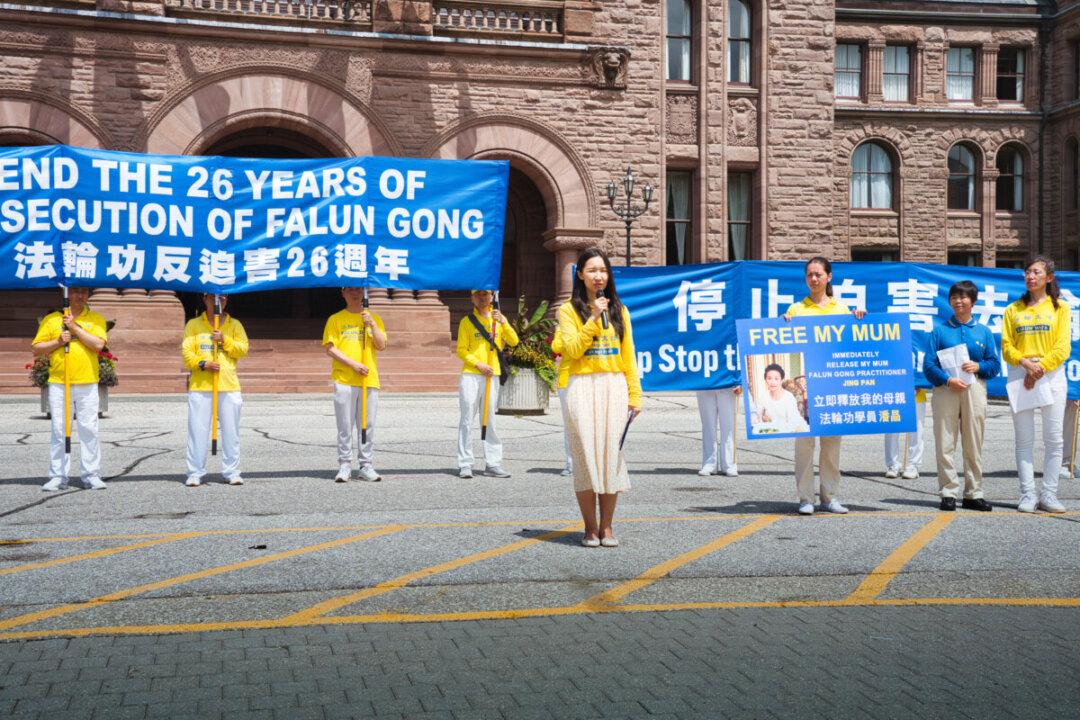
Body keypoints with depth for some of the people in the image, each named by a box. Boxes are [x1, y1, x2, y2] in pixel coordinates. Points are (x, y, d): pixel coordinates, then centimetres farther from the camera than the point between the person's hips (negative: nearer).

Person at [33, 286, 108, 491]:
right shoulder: (51, 319, 10)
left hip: (87, 384, 0)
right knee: (59, 431, 2)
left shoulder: (96, 319, 8)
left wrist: (75, 327, -10)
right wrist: (58, 341, -7)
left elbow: (98, 344, -8)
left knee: (89, 430, 0)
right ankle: (57, 476, 8)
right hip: (58, 384, 1)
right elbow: (35, 349, 8)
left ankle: (92, 476, 5)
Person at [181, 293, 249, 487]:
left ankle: (232, 472, 9)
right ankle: (195, 473, 3)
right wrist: (202, 364, -14)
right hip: (200, 386, -1)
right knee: (197, 430, -3)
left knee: (231, 431, 2)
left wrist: (224, 340, -10)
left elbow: (243, 349, 4)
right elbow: (186, 352, 1)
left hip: (229, 386, 1)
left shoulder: (234, 325, 14)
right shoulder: (193, 324, 11)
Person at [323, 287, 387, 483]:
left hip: (369, 380, 2)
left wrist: (372, 325, -8)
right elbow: (330, 349, -1)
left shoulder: (374, 318, 14)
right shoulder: (335, 319, 7)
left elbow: (381, 346, 5)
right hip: (344, 381, -2)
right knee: (345, 426, -2)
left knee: (368, 425, 2)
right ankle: (345, 466, 3)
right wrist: (353, 364, -11)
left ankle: (366, 466, 7)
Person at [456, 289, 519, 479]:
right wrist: (478, 364, -14)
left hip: (492, 376, 3)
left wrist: (503, 322, -12)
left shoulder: (498, 319, 14)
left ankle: (492, 463, 9)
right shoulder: (467, 321, 4)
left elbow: (513, 342, 2)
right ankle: (465, 464, -2)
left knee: (490, 420, 6)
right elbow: (462, 350, -1)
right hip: (471, 375, -3)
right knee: (467, 419, -4)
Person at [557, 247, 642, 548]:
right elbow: (572, 349, -8)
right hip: (583, 388, -2)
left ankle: (606, 526, 6)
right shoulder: (569, 310, 5)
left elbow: (628, 356, 10)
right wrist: (594, 318, -12)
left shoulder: (619, 310, 13)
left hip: (614, 387, 2)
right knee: (585, 455, -4)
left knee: (611, 454, -1)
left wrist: (634, 394, 4)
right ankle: (590, 527, 4)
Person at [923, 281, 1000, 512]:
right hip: (945, 390, -1)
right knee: (945, 444, -3)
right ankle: (948, 493, 3)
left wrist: (978, 366, -9)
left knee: (974, 445, 4)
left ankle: (973, 494, 11)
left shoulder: (984, 332, 13)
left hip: (974, 390, 2)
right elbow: (929, 364, 0)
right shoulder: (940, 330, 7)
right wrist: (948, 380, -14)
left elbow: (995, 364, 11)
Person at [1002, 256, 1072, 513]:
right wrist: (1025, 363, -14)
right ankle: (1028, 495, 4)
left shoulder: (1059, 307, 8)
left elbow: (1063, 347, -1)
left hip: (1051, 374, -1)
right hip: (1020, 375, 1)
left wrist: (1041, 368, -13)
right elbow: (1006, 346, 5)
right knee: (1024, 440, 0)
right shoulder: (1013, 310, 12)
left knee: (1054, 439, -2)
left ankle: (1049, 495, 4)